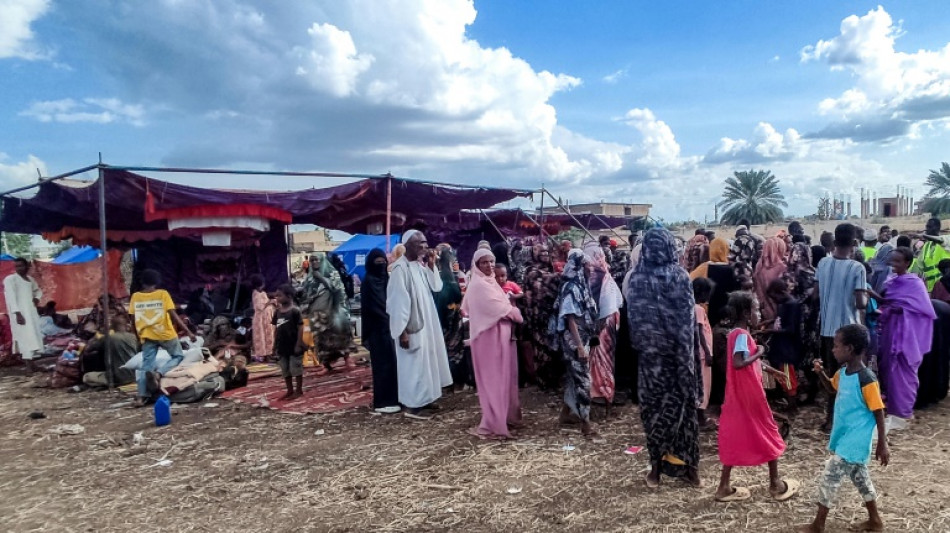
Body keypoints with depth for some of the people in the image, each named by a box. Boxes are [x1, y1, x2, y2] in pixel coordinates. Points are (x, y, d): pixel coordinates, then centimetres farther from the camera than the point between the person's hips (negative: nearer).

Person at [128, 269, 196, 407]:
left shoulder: (135, 297, 4)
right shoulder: (163, 294, -6)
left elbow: (133, 318, 5)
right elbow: (173, 315, -12)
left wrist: (139, 334, 20)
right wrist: (188, 332, -10)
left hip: (147, 336, 3)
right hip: (166, 334, -3)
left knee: (146, 365, 8)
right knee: (179, 356, 14)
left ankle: (141, 397, -3)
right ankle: (158, 373, -12)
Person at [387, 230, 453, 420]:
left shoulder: (420, 265, 7)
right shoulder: (400, 268, -19)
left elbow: (436, 287, 8)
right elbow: (398, 301, -21)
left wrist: (431, 266, -5)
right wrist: (402, 331, -22)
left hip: (426, 323, 9)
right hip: (411, 325, -9)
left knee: (426, 361, 16)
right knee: (414, 364, -2)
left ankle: (422, 399, 29)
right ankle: (411, 405, 9)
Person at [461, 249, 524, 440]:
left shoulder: (491, 282, 15)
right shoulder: (479, 285, -14)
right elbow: (499, 309, -17)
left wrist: (510, 308, -2)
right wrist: (516, 314, -2)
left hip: (500, 335, 9)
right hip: (489, 336, -9)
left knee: (502, 377, 15)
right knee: (493, 379, -3)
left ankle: (504, 417, 25)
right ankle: (493, 425, 3)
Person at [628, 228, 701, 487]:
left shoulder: (637, 278, -7)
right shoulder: (680, 276, -7)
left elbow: (633, 317, -3)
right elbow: (689, 316, -5)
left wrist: (641, 344, 9)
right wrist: (688, 350, 2)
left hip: (650, 352, 0)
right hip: (678, 351, 0)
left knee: (654, 405, 9)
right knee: (682, 402, 11)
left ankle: (657, 466, 14)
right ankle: (688, 465, 20)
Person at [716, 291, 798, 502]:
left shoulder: (736, 333, 11)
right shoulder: (742, 335, -19)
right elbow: (738, 363, -30)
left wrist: (770, 370, 26)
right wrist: (758, 353, -18)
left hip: (739, 396, 9)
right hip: (749, 395, -9)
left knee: (735, 438, 10)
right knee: (768, 434, 9)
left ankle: (725, 487, 13)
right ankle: (776, 484, 23)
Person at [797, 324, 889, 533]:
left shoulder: (866, 380, -24)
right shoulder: (843, 372, 0)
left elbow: (878, 413, -18)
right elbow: (831, 387, 21)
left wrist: (882, 445, -13)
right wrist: (820, 372, 1)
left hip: (854, 442, -9)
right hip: (844, 438, 9)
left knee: (830, 477, -3)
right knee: (860, 477, 21)